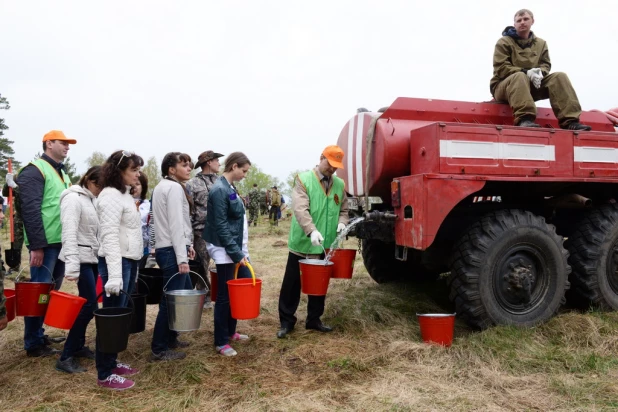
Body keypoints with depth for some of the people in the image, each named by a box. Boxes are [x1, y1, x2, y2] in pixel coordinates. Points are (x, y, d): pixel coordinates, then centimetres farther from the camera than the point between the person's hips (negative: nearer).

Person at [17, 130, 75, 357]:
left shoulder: (62, 173, 19)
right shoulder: (34, 171, -8)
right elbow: (30, 210, -16)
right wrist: (37, 245, -20)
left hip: (61, 243, 9)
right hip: (45, 244, -9)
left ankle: (39, 335, 27)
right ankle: (33, 344, 9)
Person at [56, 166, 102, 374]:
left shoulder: (91, 200, 14)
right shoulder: (73, 199, -13)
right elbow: (70, 234, -21)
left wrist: (99, 256, 17)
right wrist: (72, 266, -28)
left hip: (92, 258, 8)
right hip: (81, 259, -8)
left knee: (86, 305, 12)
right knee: (90, 306, -9)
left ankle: (78, 346, 25)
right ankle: (66, 357, -1)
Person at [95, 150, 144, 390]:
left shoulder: (125, 195, 14)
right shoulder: (111, 195, -14)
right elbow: (110, 236, -21)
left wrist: (131, 266, 17)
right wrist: (114, 274, -26)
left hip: (130, 261, 9)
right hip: (117, 262, -9)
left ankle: (111, 362, 27)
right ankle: (105, 375, 7)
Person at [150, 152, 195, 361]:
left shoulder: (164, 186, 18)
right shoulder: (174, 188, -13)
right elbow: (176, 225, -20)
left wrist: (187, 245, 19)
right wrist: (182, 257, -22)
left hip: (168, 248, 11)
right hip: (172, 251, -11)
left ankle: (170, 338, 30)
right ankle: (159, 349, 6)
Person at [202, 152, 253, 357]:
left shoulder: (230, 188, 11)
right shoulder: (219, 190, -16)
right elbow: (221, 226, -20)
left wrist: (241, 251, 15)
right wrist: (236, 253, -20)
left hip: (236, 248, 9)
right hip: (226, 251, -9)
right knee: (225, 296, 0)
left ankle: (230, 331, 27)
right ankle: (221, 342, 13)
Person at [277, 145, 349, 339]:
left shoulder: (339, 184, 8)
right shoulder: (303, 180, -8)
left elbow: (343, 209, 17)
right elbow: (300, 209, -20)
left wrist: (342, 223, -6)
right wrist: (312, 230, -35)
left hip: (326, 246, 5)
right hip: (302, 244, -4)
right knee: (292, 284, 5)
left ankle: (314, 319, 31)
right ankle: (286, 321, 18)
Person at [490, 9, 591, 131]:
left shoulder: (541, 43, 15)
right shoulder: (504, 42, -2)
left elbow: (546, 65, 10)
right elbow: (501, 68, -13)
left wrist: (540, 73, -17)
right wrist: (526, 72, -24)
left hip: (532, 85, 5)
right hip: (504, 86, -5)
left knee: (559, 77, -16)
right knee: (520, 76, -38)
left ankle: (570, 121, -27)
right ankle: (524, 119, -54)